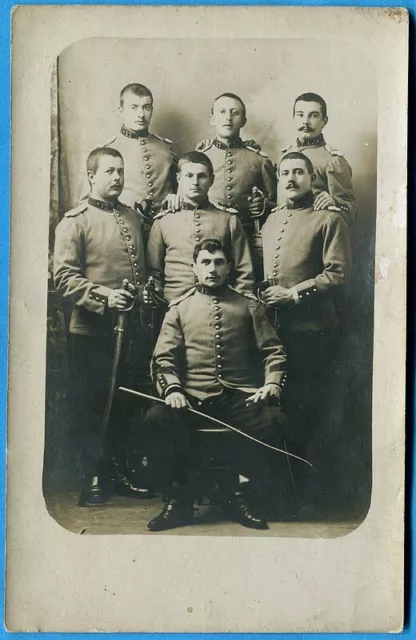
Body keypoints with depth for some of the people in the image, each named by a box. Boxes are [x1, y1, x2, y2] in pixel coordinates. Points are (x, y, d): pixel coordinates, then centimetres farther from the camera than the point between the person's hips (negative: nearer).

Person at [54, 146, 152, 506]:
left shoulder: (134, 219, 14)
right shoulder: (75, 221, -4)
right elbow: (64, 276, -12)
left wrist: (144, 293, 6)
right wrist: (104, 298, -21)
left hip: (131, 327, 5)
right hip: (92, 331, -5)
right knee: (91, 404, 4)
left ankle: (123, 473, 26)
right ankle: (95, 479, 16)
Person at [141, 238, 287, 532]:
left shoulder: (249, 305, 15)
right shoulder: (179, 309, 15)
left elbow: (273, 350, 11)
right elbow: (163, 357, 7)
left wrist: (272, 384, -8)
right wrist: (172, 389, -12)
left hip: (240, 397, 0)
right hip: (194, 397, 0)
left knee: (269, 418, -32)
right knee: (157, 419, -30)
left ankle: (242, 496, -8)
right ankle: (180, 500, -9)